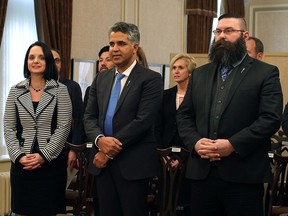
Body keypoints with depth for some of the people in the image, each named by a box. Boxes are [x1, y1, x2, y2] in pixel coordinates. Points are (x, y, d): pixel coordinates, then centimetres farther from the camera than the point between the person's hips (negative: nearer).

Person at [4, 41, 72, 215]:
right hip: (21, 163, 2)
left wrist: (43, 155, -13)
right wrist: (19, 156, -9)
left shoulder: (60, 90, 0)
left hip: (51, 162, -2)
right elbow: (9, 129, 5)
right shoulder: (16, 91, 7)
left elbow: (64, 127, -5)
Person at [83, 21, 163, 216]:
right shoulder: (101, 79, 14)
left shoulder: (150, 79, -6)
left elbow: (143, 121, -14)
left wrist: (110, 152, -14)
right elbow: (89, 116, 10)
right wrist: (100, 140, -12)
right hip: (104, 161, 6)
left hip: (133, 163, -5)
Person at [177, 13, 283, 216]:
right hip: (202, 173, 5)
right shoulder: (199, 74, 17)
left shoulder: (266, 73, 0)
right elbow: (184, 115, 15)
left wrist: (232, 145, -17)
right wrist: (195, 142, -5)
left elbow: (271, 118, -10)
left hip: (243, 175, -4)